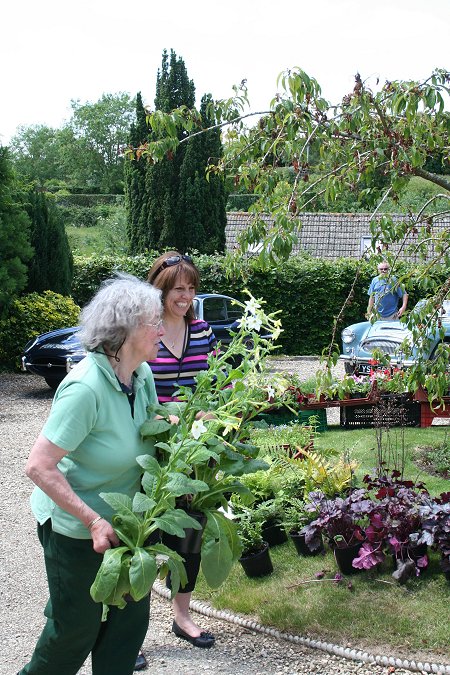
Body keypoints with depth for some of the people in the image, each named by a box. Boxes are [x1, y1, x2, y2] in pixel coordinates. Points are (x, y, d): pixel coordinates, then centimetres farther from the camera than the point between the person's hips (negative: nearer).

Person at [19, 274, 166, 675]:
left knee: (131, 616, 12)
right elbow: (39, 466, -26)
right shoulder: (86, 388, -28)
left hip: (124, 518, 7)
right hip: (75, 526, -7)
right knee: (77, 626, 11)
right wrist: (94, 521, -26)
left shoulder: (142, 375, -4)